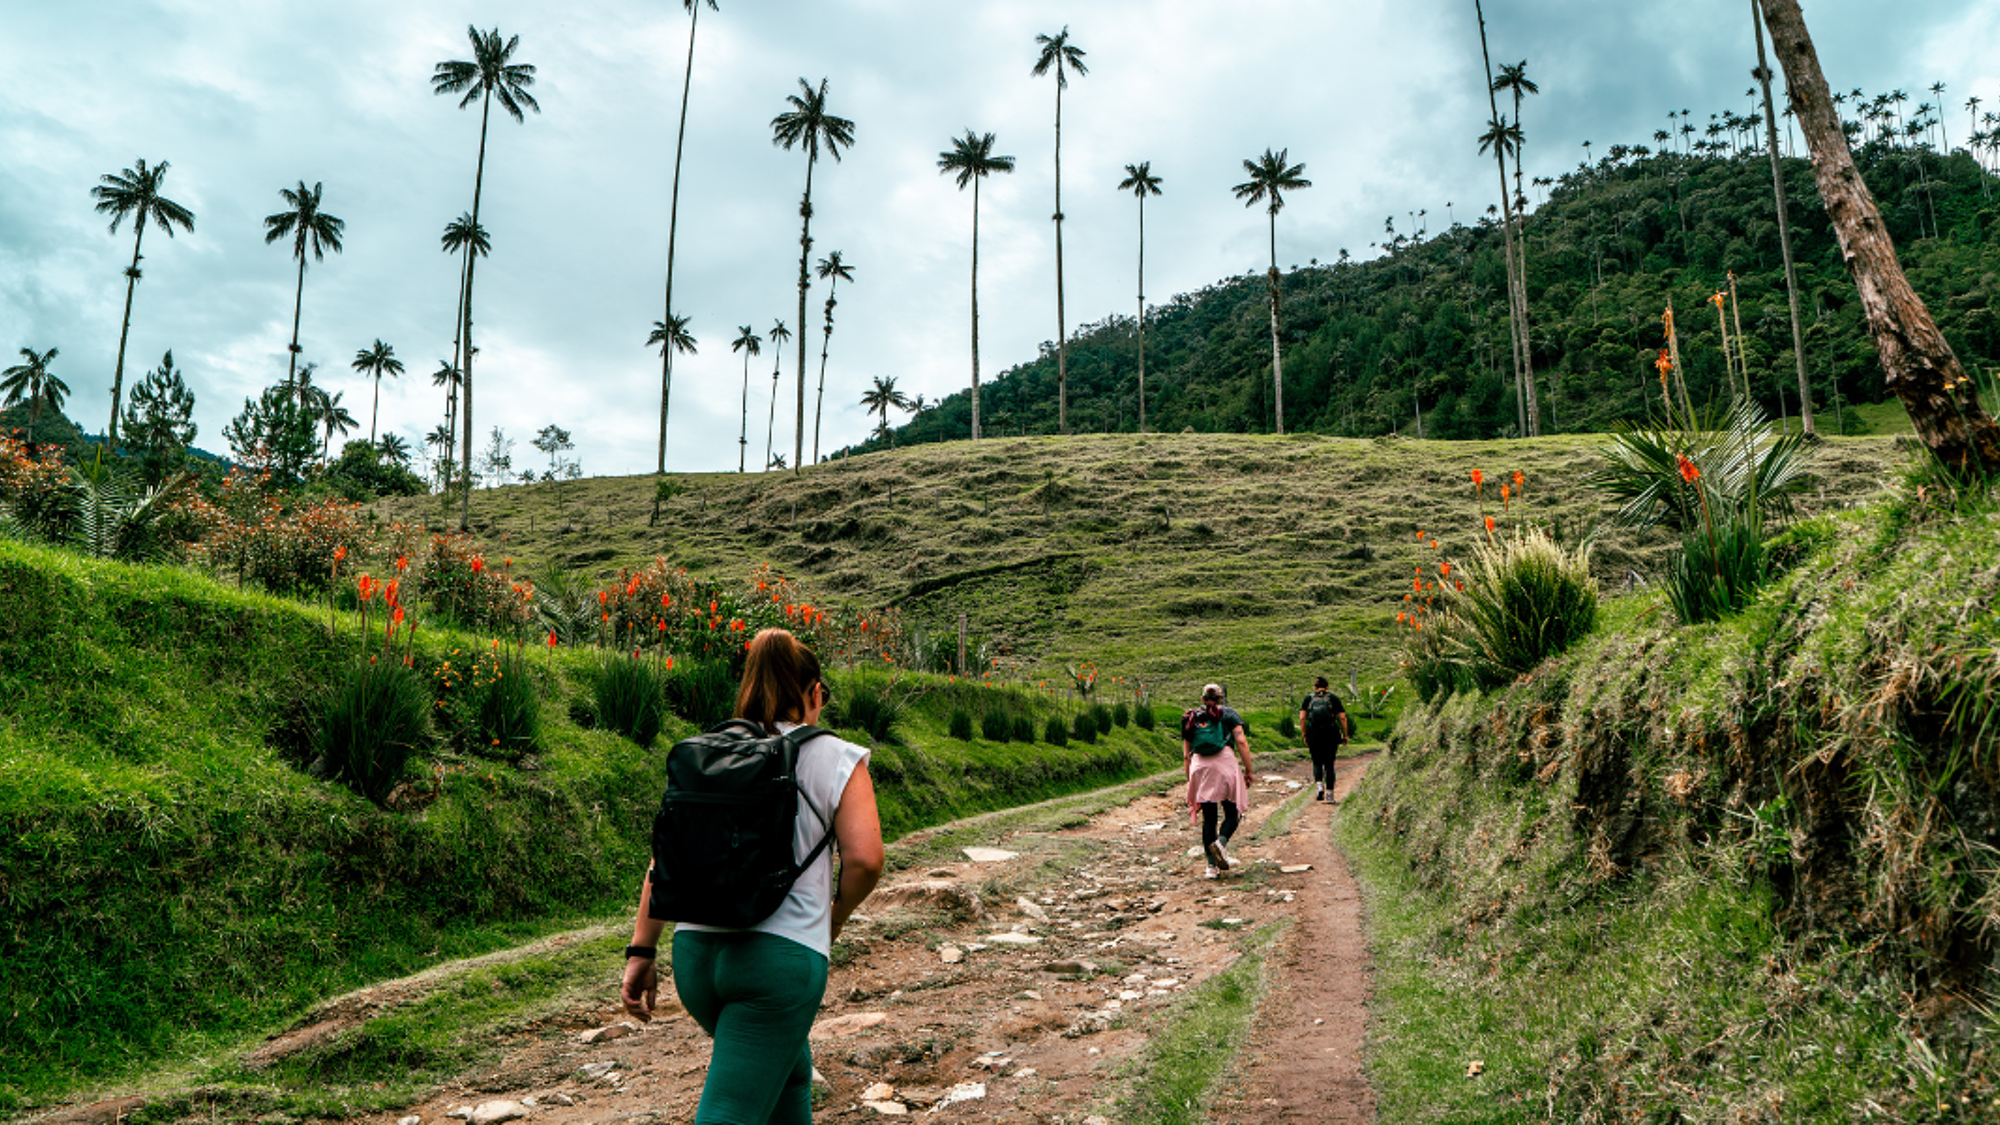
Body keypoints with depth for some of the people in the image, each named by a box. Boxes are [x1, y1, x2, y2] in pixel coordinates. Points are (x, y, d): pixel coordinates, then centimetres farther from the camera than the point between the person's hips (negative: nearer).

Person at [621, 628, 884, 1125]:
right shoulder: (838, 759, 1)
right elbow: (865, 859, -7)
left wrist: (641, 951, 8)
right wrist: (835, 917, 11)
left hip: (695, 951, 5)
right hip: (782, 954, -5)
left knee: (788, 1072, 29)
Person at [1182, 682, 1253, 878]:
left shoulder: (1191, 718, 18)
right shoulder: (1228, 713, 10)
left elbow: (1186, 754, 16)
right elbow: (1241, 742, -3)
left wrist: (1189, 779, 22)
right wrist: (1249, 770, -1)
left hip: (1199, 766, 3)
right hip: (1224, 762, -3)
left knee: (1208, 817, 8)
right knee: (1232, 812, 8)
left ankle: (1212, 865, 5)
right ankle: (1221, 841, -21)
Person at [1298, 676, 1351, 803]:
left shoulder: (1309, 698, 9)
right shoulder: (1333, 698, 7)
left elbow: (1302, 718, 0)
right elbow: (1342, 718, 0)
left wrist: (1305, 735, 7)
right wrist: (1345, 735, 7)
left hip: (1313, 735, 1)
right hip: (1331, 735, 0)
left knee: (1317, 763, 14)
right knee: (1329, 764, 8)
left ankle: (1320, 787, -8)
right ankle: (1329, 794, 6)